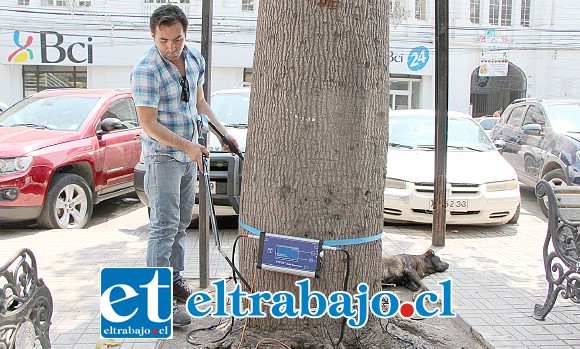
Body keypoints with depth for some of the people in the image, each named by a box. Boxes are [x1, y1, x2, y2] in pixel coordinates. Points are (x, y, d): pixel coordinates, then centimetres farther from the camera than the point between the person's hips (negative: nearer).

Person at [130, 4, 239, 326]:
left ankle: (175, 278, 30)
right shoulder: (146, 70, -20)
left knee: (181, 223, 16)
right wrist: (188, 146, -25)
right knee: (164, 226, -8)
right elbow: (150, 124, -20)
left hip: (189, 154, 8)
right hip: (163, 157, -7)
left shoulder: (195, 58, 2)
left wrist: (223, 131, 7)